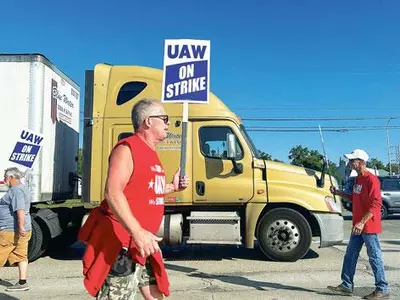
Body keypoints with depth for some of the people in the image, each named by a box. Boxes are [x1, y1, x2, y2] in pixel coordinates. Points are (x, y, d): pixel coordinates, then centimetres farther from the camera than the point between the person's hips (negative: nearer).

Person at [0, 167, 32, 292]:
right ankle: (22, 282, 9)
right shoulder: (22, 189, 18)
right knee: (21, 256, 8)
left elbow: (20, 210, -26)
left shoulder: (16, 190, -15)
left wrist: (21, 226, -29)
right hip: (22, 230, 10)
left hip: (11, 230, -10)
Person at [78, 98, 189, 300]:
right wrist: (137, 232, -33)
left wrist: (172, 187, 15)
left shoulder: (150, 154, 16)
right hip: (122, 242, -10)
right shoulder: (127, 149, -14)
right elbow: (112, 193, -26)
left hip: (143, 242, 10)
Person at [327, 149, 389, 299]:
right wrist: (339, 193, 12)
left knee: (374, 257, 1)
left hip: (369, 226, -10)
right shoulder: (358, 179, 12)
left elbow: (376, 204, -22)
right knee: (350, 254, 13)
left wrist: (362, 222, -26)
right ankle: (346, 285, 22)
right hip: (358, 226, 10)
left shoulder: (371, 179, -17)